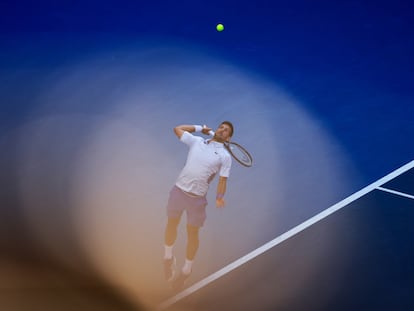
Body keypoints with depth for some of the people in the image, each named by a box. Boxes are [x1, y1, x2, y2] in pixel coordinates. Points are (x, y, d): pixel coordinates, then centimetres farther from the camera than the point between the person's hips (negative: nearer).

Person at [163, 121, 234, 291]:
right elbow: (177, 129, 15)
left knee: (192, 233, 6)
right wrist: (199, 127, 16)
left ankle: (186, 270, 24)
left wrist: (219, 198, -22)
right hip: (178, 190, 3)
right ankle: (168, 258, 40)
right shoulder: (197, 141, 6)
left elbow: (223, 179, -6)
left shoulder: (225, 156, 0)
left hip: (197, 197, -3)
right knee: (171, 224, 16)